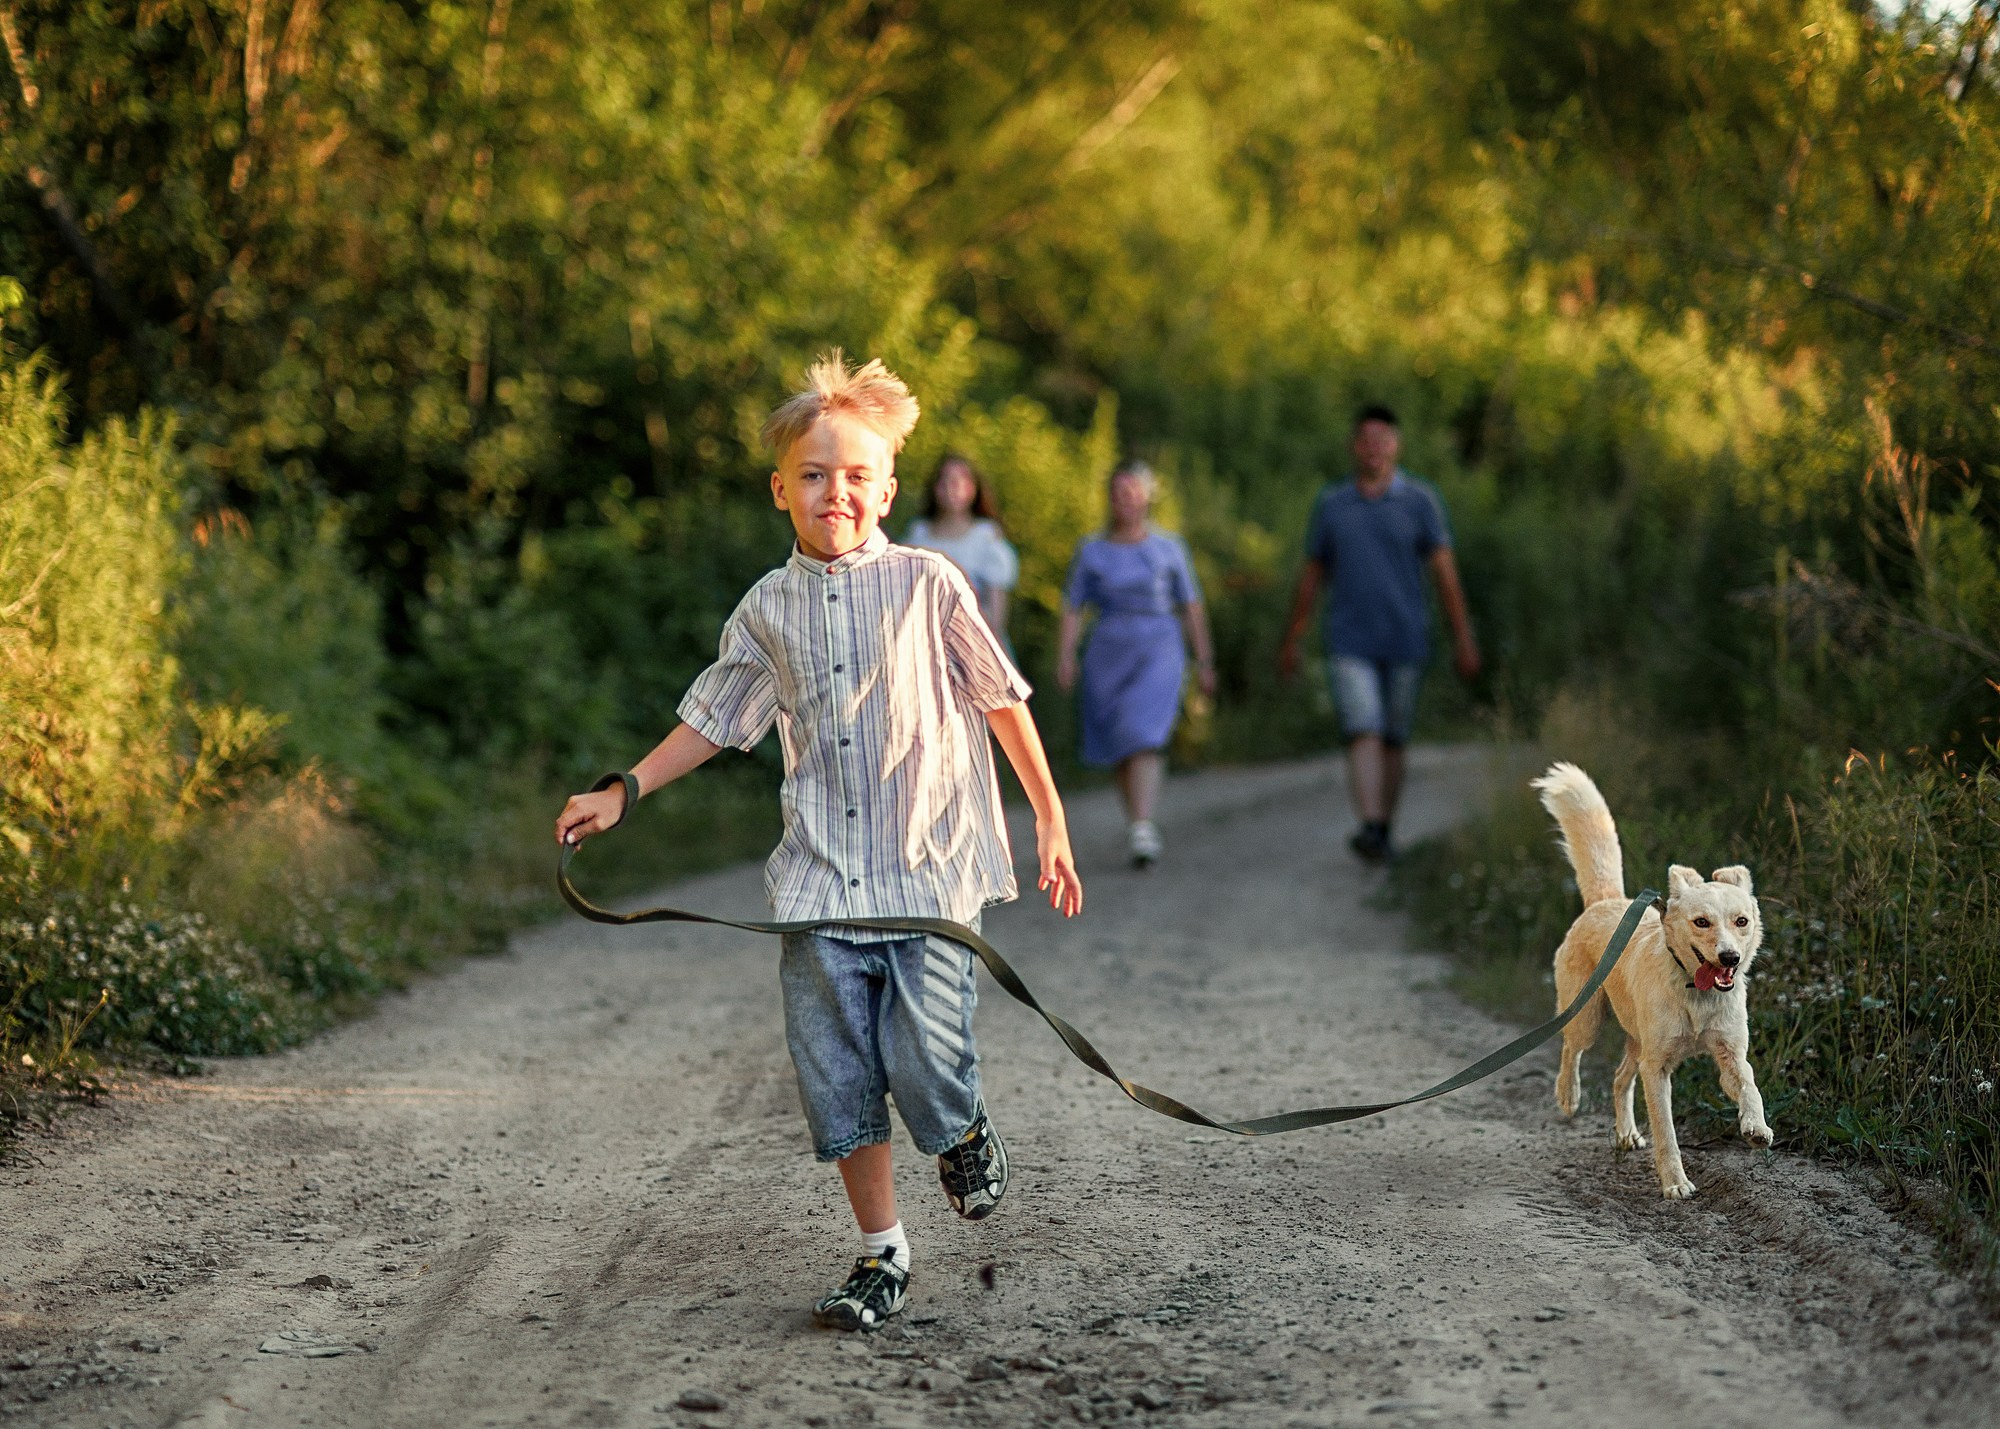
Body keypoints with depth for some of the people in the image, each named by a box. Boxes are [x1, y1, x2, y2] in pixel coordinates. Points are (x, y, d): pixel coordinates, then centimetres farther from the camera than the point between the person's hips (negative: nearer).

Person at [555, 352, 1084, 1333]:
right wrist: (621, 794, 14)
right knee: (837, 1078, 2)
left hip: (928, 873, -3)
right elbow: (713, 718, 19)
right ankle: (882, 1256, 17)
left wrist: (1050, 820, 6)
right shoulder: (768, 609, 7)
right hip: (821, 885, 3)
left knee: (925, 1071, -10)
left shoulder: (925, 584, -2)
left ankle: (967, 1138, 25)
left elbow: (1001, 700, 4)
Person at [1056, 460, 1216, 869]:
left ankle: (1143, 830, -28)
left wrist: (1204, 662, 10)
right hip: (1108, 655, 2)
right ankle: (1138, 823, 26)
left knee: (1144, 737, -20)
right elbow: (1072, 609, 4)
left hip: (1158, 653, -2)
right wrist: (1065, 658, -9)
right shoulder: (1091, 551, 7)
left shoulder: (1168, 548, 6)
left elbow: (1192, 608, 10)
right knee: (1121, 748, 8)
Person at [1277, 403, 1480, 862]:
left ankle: (1383, 830, 24)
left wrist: (1463, 638, -8)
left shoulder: (1420, 500, -1)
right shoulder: (1331, 503, 4)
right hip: (1350, 645, 0)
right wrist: (1290, 641, 13)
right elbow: (1311, 575, 11)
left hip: (1405, 643, 0)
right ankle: (1368, 830, -29)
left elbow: (1445, 571, -3)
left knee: (1392, 743, 9)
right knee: (1364, 734, -17)